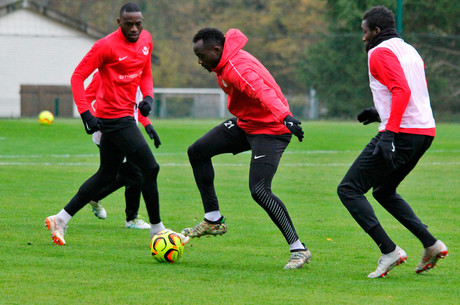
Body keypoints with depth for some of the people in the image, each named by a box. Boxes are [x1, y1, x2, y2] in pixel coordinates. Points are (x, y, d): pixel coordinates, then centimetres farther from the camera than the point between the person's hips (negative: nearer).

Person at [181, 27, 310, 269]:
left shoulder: (237, 69, -29)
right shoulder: (224, 64, 2)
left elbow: (263, 91, -46)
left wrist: (286, 117, -63)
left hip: (270, 130, -10)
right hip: (245, 124, 10)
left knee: (259, 190, -22)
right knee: (197, 152, 8)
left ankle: (299, 249, -15)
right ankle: (213, 221, 15)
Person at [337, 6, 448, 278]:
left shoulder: (380, 53, -6)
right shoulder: (410, 51, 21)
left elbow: (402, 91, -20)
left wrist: (388, 132, -28)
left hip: (402, 133, -9)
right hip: (426, 131, 9)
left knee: (349, 190, -3)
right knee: (384, 192, 25)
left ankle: (389, 251, -14)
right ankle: (431, 245, 12)